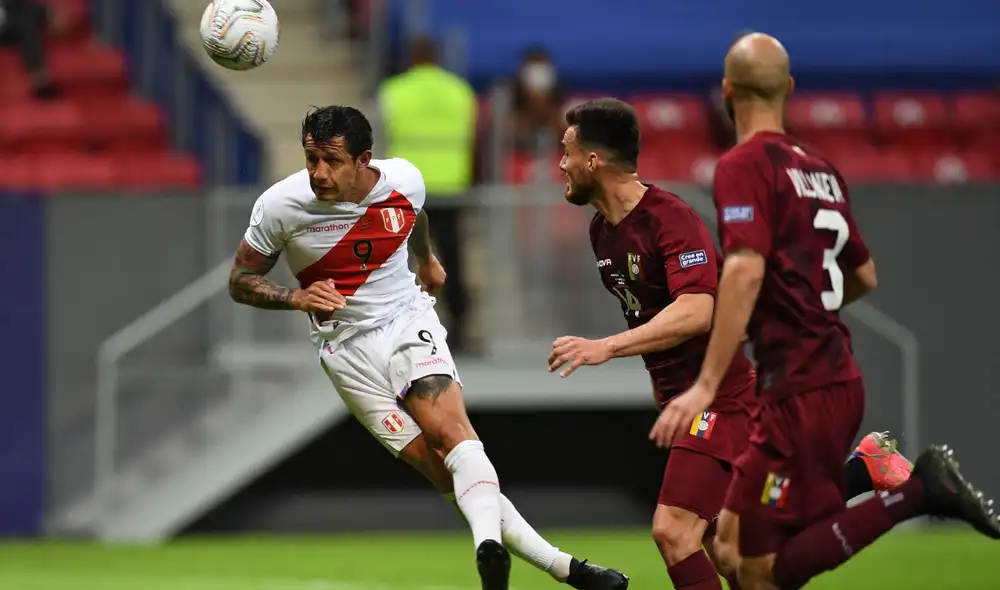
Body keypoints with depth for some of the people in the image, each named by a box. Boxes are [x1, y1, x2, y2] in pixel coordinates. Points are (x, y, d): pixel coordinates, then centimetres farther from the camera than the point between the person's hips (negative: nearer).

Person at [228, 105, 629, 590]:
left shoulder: (404, 181, -8)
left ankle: (489, 546, -49)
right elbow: (241, 281, -3)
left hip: (408, 320, 1)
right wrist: (296, 298, -22)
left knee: (448, 427, -29)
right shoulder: (280, 206, -15)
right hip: (348, 348, -1)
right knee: (442, 469, -11)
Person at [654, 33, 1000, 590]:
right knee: (733, 544, 11)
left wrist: (706, 385, -26)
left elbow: (746, 271, -24)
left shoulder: (744, 166, -10)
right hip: (840, 381, 8)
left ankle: (917, 492, -14)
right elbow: (865, 277, 20)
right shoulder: (821, 169, 13)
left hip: (799, 393, -8)